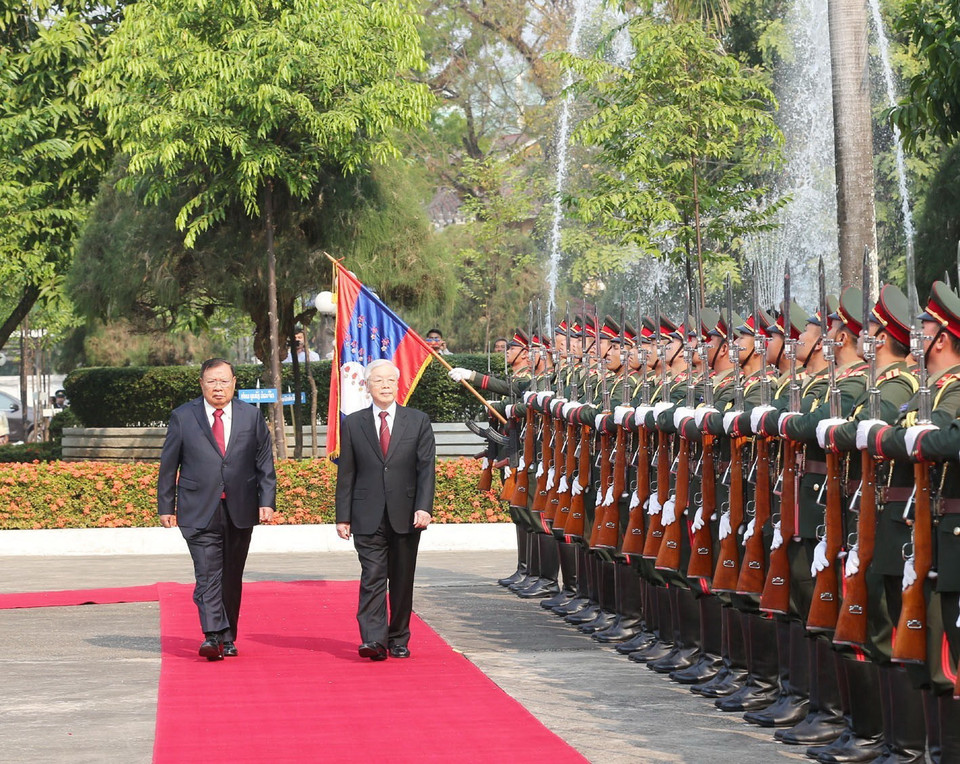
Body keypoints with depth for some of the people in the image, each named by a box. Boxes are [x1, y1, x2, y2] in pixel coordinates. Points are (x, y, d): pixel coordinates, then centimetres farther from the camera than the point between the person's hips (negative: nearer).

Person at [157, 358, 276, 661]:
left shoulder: (251, 416, 7)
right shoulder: (182, 417, 3)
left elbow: (265, 462, 8)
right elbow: (169, 464, 6)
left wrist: (267, 501, -2)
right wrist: (166, 506, 3)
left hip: (240, 510, 2)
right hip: (199, 511, -2)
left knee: (232, 577, 9)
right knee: (208, 575, -13)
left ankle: (228, 637, 18)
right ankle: (213, 636, -20)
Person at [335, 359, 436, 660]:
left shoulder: (418, 421, 7)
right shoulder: (353, 424, 7)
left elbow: (426, 467, 1)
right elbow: (346, 474, 7)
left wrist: (424, 507, -11)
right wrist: (343, 517, 2)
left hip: (406, 516, 1)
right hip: (368, 518, -1)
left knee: (402, 581, 7)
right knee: (372, 577, -10)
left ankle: (398, 639, 17)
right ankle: (373, 640, -17)